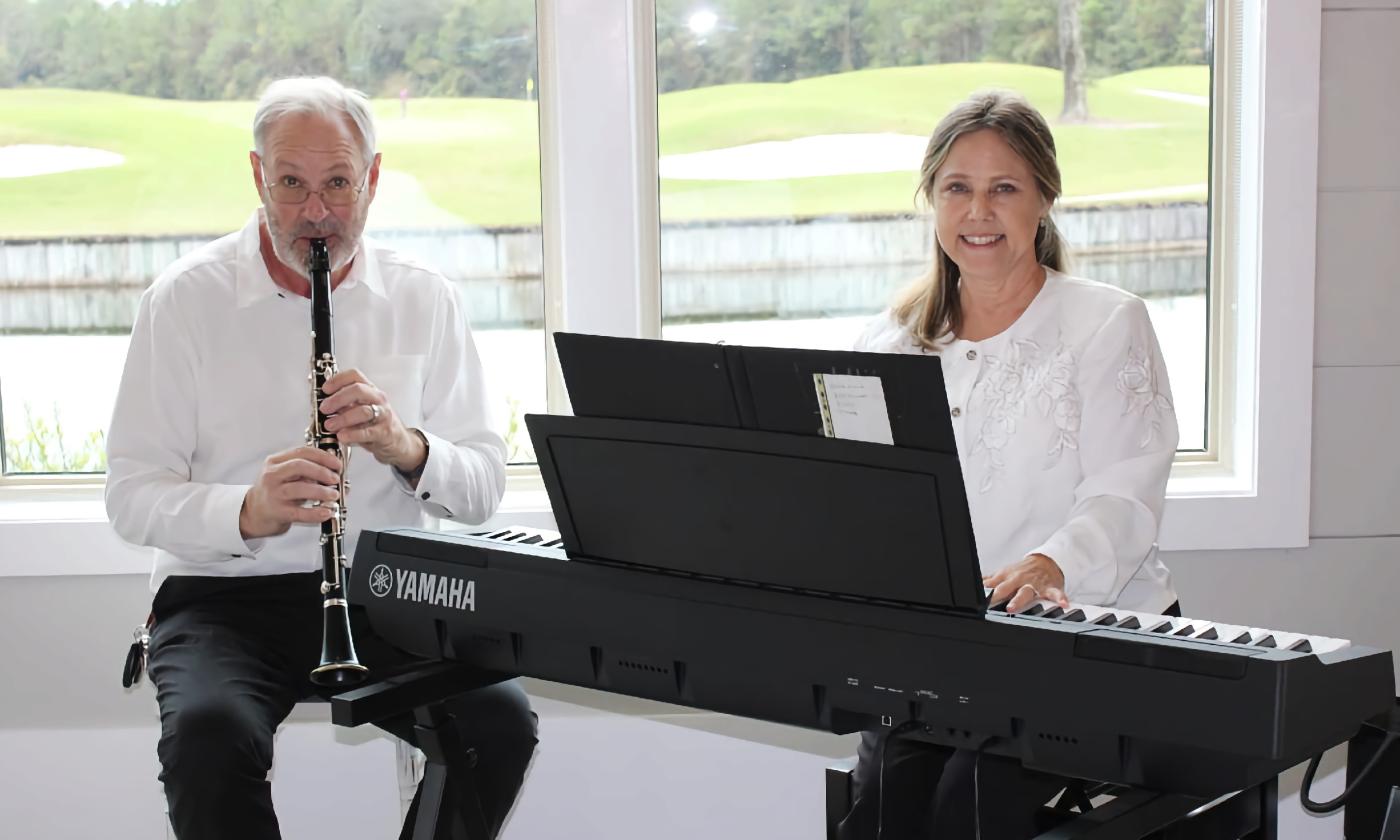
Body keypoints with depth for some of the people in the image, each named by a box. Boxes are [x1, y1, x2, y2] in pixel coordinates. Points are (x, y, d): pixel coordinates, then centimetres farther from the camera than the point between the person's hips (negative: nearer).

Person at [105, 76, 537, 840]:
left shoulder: (423, 299, 6)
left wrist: (407, 448, -19)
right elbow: (131, 498, -4)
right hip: (225, 596, -1)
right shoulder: (185, 300, 0)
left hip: (385, 593, 2)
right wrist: (245, 513, -24)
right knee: (209, 735, -33)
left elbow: (482, 489, 4)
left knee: (501, 718, -25)